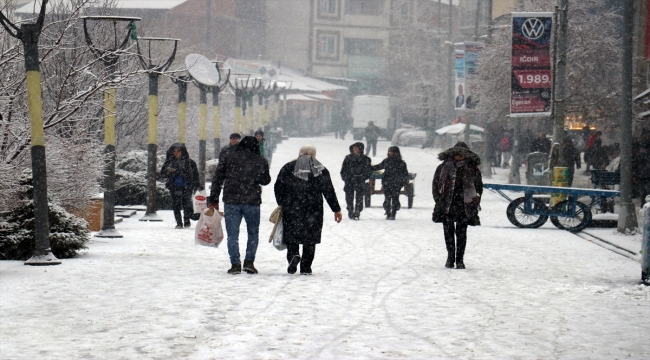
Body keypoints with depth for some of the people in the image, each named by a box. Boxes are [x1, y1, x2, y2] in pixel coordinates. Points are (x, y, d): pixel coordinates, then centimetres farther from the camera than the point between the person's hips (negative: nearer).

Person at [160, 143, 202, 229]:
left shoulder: (189, 162, 2)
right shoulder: (169, 162, 8)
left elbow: (195, 174, 7)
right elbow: (162, 174, 9)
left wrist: (198, 185, 3)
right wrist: (168, 171, -13)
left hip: (186, 187, -2)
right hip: (174, 188, 2)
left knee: (187, 204, -5)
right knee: (176, 206, -1)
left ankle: (187, 221, 12)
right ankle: (179, 223, 6)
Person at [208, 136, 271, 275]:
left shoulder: (228, 158, 3)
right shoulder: (261, 162, 3)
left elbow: (217, 179, 1)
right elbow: (265, 180, 15)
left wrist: (213, 199, 5)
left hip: (231, 201, 0)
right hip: (252, 202, 1)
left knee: (233, 235, 4)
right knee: (253, 233, 15)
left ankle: (235, 264, -4)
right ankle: (249, 262, 5)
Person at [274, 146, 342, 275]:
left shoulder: (288, 168, 3)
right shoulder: (321, 170, 4)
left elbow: (278, 187, 3)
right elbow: (329, 192, 4)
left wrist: (282, 204, 18)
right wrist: (336, 210, 11)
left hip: (291, 209, 0)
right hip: (313, 211, 0)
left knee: (291, 235, 11)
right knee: (310, 238, 8)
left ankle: (293, 254, -17)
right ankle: (305, 267, 5)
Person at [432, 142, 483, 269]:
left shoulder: (473, 170, 1)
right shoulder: (444, 167, 0)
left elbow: (479, 187, 9)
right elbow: (435, 185, 7)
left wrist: (474, 205, 3)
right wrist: (439, 201, 0)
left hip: (464, 208, 0)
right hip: (447, 208, 0)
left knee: (461, 234, 2)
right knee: (448, 232, 5)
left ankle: (459, 259, 10)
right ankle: (450, 257, 17)